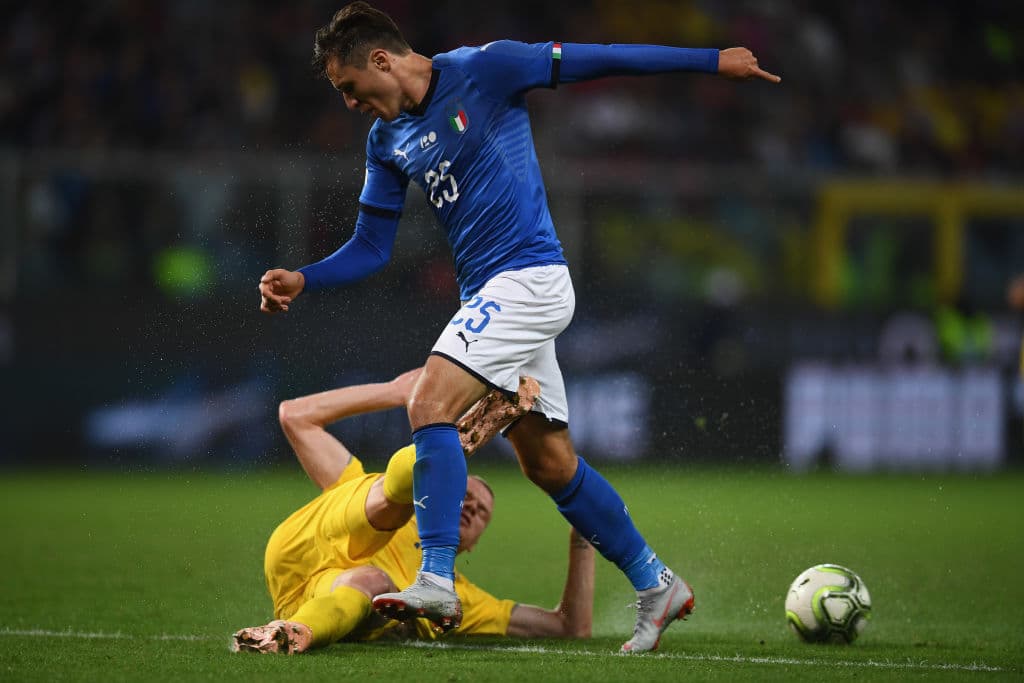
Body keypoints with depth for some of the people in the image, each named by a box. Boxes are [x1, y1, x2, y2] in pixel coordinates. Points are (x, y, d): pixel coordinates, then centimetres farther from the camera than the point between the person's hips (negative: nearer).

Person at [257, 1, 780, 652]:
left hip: (528, 277, -8)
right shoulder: (388, 140, 12)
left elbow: (597, 60, -4)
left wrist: (712, 60, -3)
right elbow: (370, 248, 14)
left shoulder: (483, 70, -9)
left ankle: (436, 582, -23)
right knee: (549, 460, 8)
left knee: (430, 406, -20)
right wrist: (301, 280, -3)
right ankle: (656, 586, 19)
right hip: (487, 297, 8)